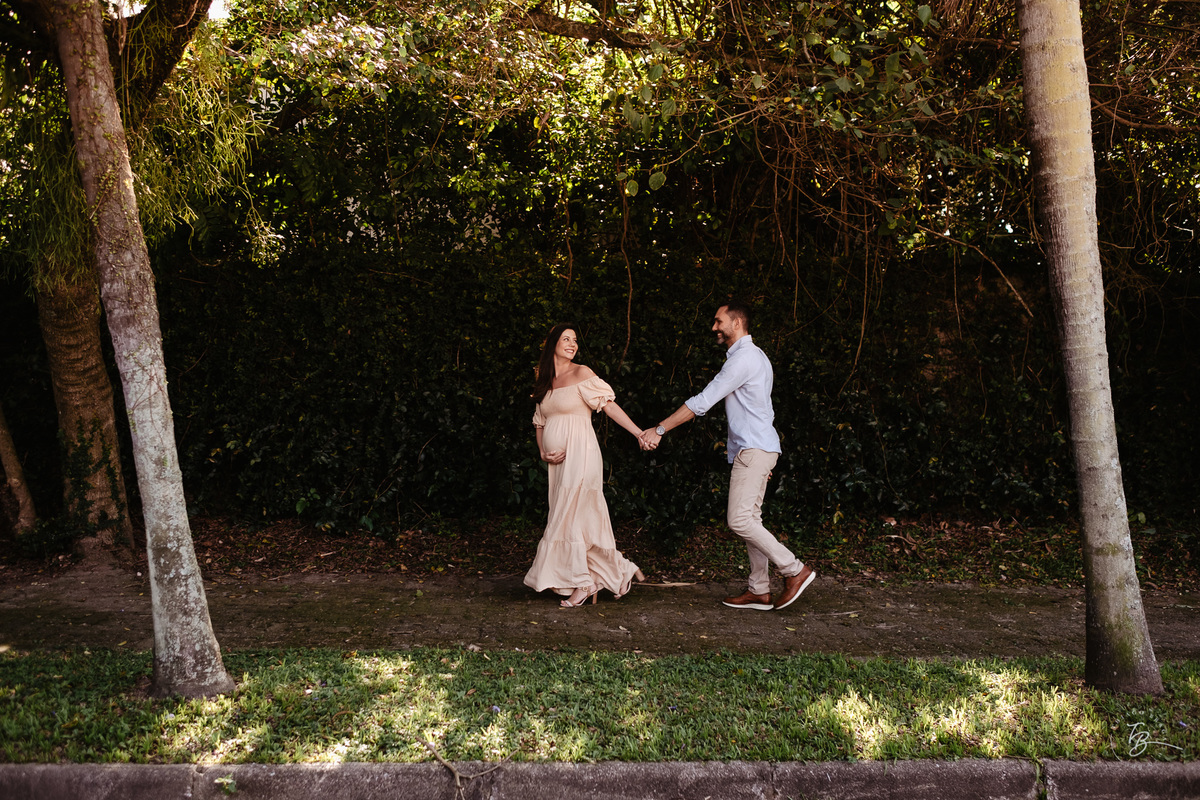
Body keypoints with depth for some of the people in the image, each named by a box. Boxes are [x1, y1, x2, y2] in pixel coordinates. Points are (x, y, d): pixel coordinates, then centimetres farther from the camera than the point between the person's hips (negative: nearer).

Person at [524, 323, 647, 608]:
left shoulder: (581, 374, -3)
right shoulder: (545, 381, 15)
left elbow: (609, 405, -10)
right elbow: (540, 422, 19)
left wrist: (639, 433, -18)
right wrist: (543, 453, 3)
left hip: (579, 456, -6)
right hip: (557, 461, 6)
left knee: (569, 518, -6)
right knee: (586, 519, 7)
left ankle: (582, 583, 5)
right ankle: (621, 570, 18)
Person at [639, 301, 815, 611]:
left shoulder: (743, 358, -14)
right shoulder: (757, 356, 19)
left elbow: (703, 402, -18)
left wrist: (660, 429, -15)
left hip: (753, 449, -10)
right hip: (757, 448, 10)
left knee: (740, 520, -13)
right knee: (750, 519, 9)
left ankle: (795, 570, -4)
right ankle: (759, 591, 11)